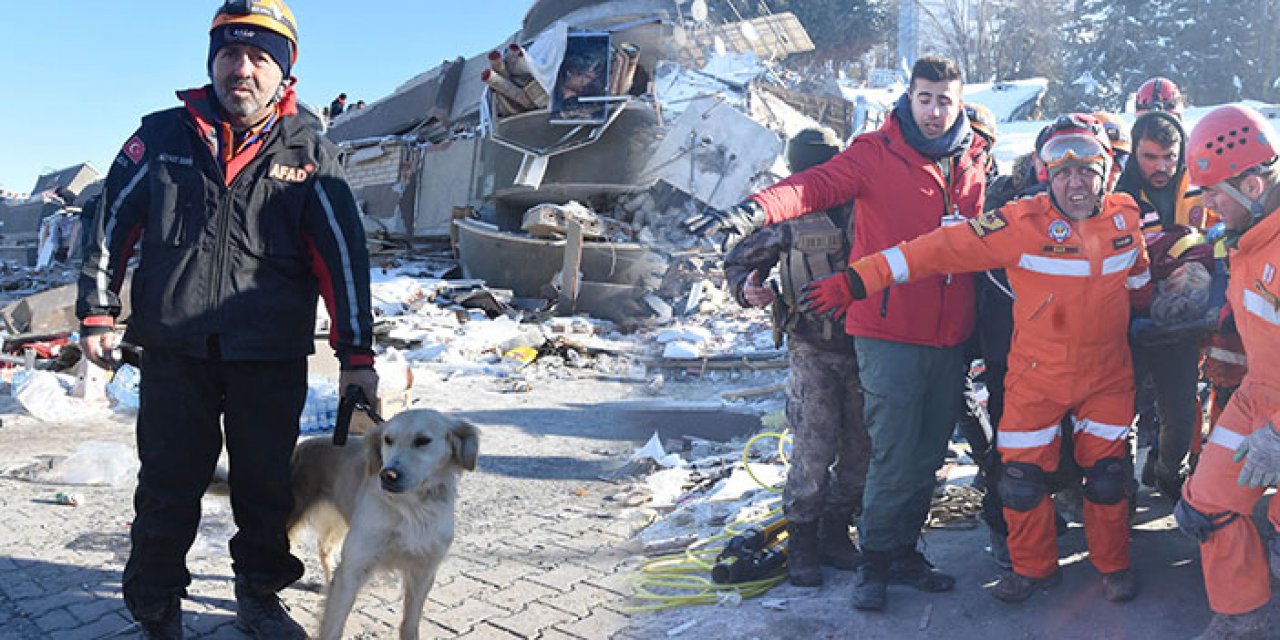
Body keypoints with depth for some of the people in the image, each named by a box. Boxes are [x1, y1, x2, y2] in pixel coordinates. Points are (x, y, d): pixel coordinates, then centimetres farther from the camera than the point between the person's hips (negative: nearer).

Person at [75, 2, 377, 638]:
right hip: (174, 352, 0)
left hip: (271, 361, 0)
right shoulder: (162, 135, 5)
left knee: (266, 486, 10)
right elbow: (112, 224, 10)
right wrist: (97, 313, 6)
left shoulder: (309, 155, 2)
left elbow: (343, 255, 0)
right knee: (168, 489, 7)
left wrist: (356, 355, -4)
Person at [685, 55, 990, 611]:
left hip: (950, 336, 5)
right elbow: (815, 185, -22)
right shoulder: (877, 152, -5)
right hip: (889, 333, -5)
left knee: (927, 457, 14)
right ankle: (877, 561, 17)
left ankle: (904, 552, 31)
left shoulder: (976, 159, 11)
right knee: (895, 457, -3)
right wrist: (755, 211, -41)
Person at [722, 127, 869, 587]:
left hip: (863, 348, 3)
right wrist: (747, 289, -18)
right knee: (814, 451, -6)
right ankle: (802, 544, 12)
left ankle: (835, 534, 28)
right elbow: (739, 261, 3)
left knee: (860, 450, 9)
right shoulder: (790, 216, -4)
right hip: (813, 350, -3)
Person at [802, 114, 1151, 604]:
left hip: (1107, 374, 3)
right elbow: (939, 250, -23)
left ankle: (1113, 565, 34)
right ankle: (1034, 567, 27)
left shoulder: (1126, 216, -3)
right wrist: (858, 281, -28)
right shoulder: (1022, 222, -18)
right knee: (1023, 473, 3)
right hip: (1037, 374, -3)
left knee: (1108, 473, 10)